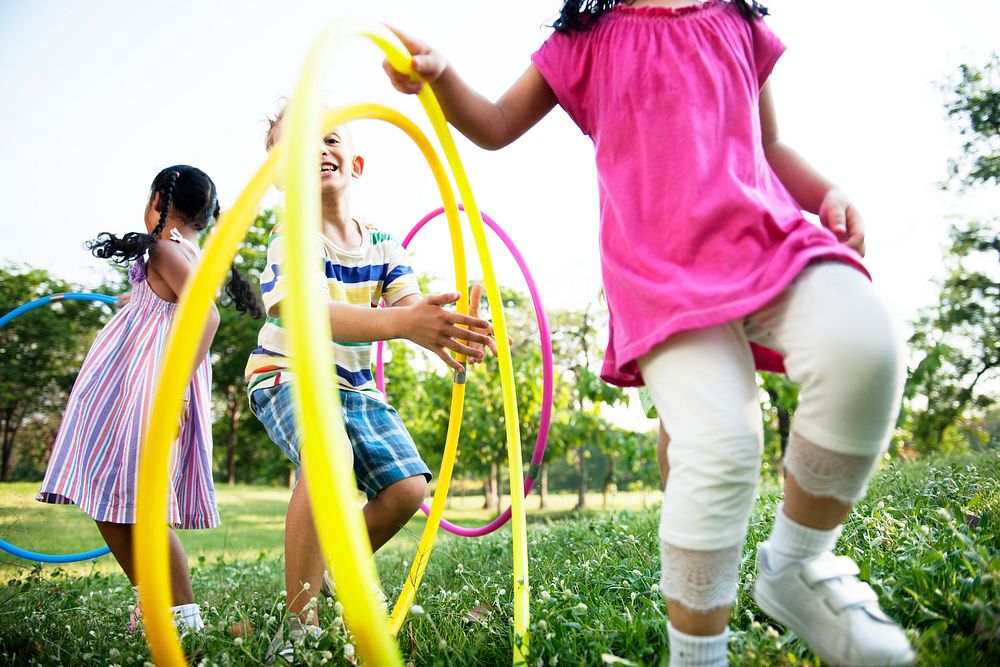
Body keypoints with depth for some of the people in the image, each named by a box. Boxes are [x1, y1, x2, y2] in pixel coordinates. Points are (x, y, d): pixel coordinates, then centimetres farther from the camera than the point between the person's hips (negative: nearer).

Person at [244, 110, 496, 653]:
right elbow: (314, 315, -37)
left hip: (355, 384, 6)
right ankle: (300, 624, -25)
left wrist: (451, 332, -42)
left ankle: (334, 571, 21)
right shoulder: (293, 238, -18)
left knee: (408, 487, -7)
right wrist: (402, 322, -55)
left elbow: (415, 311, -16)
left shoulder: (383, 244, -1)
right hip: (287, 375, -6)